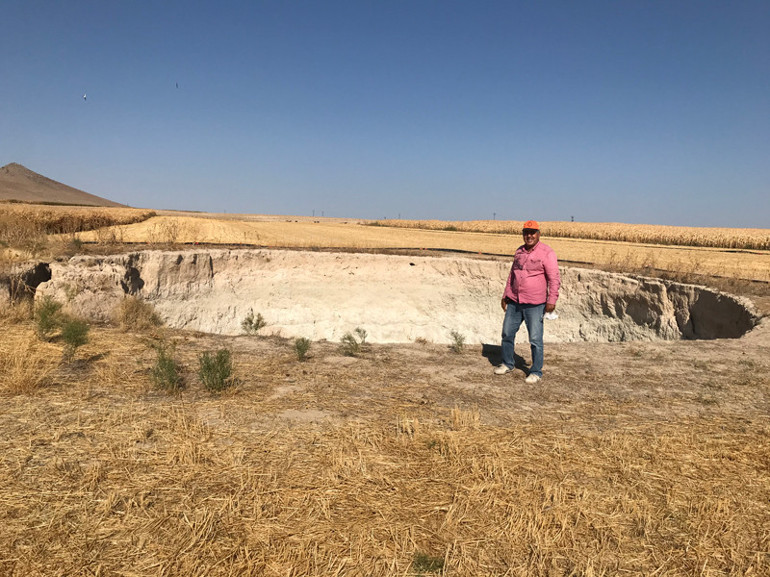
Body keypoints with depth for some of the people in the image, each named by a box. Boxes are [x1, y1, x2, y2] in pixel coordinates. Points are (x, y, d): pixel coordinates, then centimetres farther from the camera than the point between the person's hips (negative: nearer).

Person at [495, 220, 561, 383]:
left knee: (535, 339, -1)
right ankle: (507, 364, 30)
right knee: (507, 333, 12)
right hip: (514, 302, 6)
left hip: (534, 304, -6)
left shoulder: (546, 252, -9)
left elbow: (554, 278, -12)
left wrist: (552, 300, -20)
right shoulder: (519, 251, 11)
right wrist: (505, 295, 19)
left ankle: (536, 372, 13)